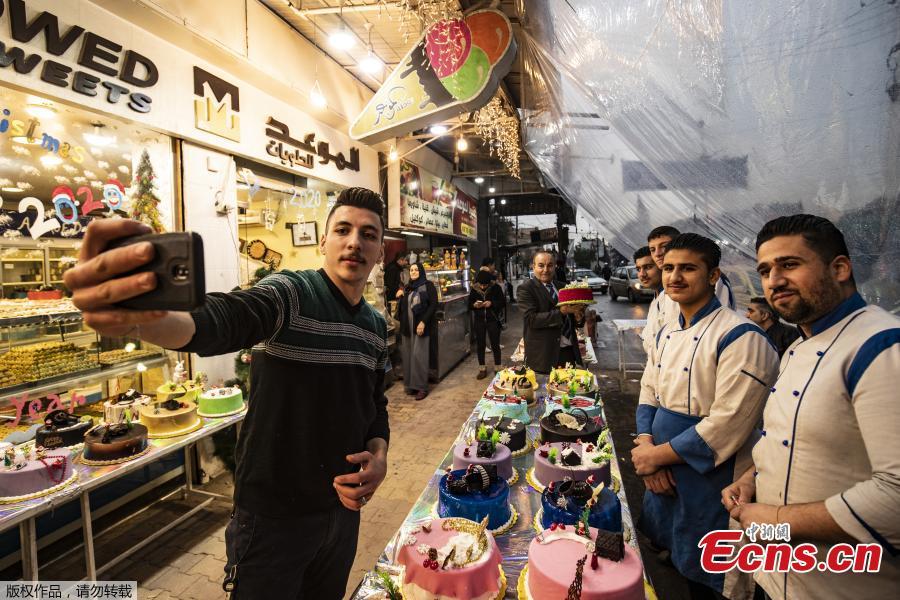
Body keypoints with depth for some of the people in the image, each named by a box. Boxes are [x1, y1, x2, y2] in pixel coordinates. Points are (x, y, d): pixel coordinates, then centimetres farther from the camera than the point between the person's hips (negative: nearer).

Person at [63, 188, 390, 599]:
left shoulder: (377, 327, 3)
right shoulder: (290, 293, -17)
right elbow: (222, 320, -37)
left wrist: (379, 452, -8)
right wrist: (136, 319, -58)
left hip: (342, 507, 7)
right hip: (273, 515, -6)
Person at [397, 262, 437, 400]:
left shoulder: (428, 286, -2)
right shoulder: (407, 287, 16)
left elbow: (433, 305, -10)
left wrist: (423, 322, -19)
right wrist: (400, 296, 3)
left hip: (421, 326, -6)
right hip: (407, 326, 6)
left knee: (418, 355, -8)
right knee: (408, 355, 6)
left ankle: (422, 387, 1)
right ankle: (411, 385, 15)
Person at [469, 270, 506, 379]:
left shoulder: (496, 287, -9)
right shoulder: (474, 289, -2)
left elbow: (503, 303, -6)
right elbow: (469, 304, 6)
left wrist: (492, 303, -22)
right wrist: (474, 305, -16)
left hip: (493, 320, -2)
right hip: (479, 321, 2)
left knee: (495, 345, 5)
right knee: (480, 345, 9)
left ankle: (498, 368, 19)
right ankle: (482, 369, 22)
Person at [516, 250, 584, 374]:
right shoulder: (525, 288, -7)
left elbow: (568, 319, 18)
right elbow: (531, 319, -19)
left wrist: (577, 316, -4)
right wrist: (561, 312, -24)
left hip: (569, 350, 6)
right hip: (544, 354, -6)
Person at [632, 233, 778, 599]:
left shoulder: (741, 338, -20)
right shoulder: (666, 333, 4)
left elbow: (726, 427, -24)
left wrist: (657, 455, -16)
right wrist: (648, 446, -7)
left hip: (710, 482, -7)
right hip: (662, 473, 7)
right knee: (673, 554, 24)